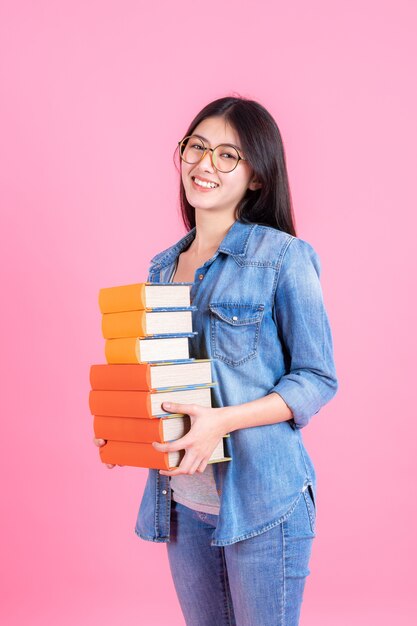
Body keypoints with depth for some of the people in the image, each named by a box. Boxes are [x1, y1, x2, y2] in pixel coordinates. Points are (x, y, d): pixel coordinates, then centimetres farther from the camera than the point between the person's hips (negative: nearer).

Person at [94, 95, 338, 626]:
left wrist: (223, 421, -21)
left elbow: (318, 378, -9)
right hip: (183, 501, 6)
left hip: (261, 497, -5)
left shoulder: (283, 257, -8)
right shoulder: (164, 267, 10)